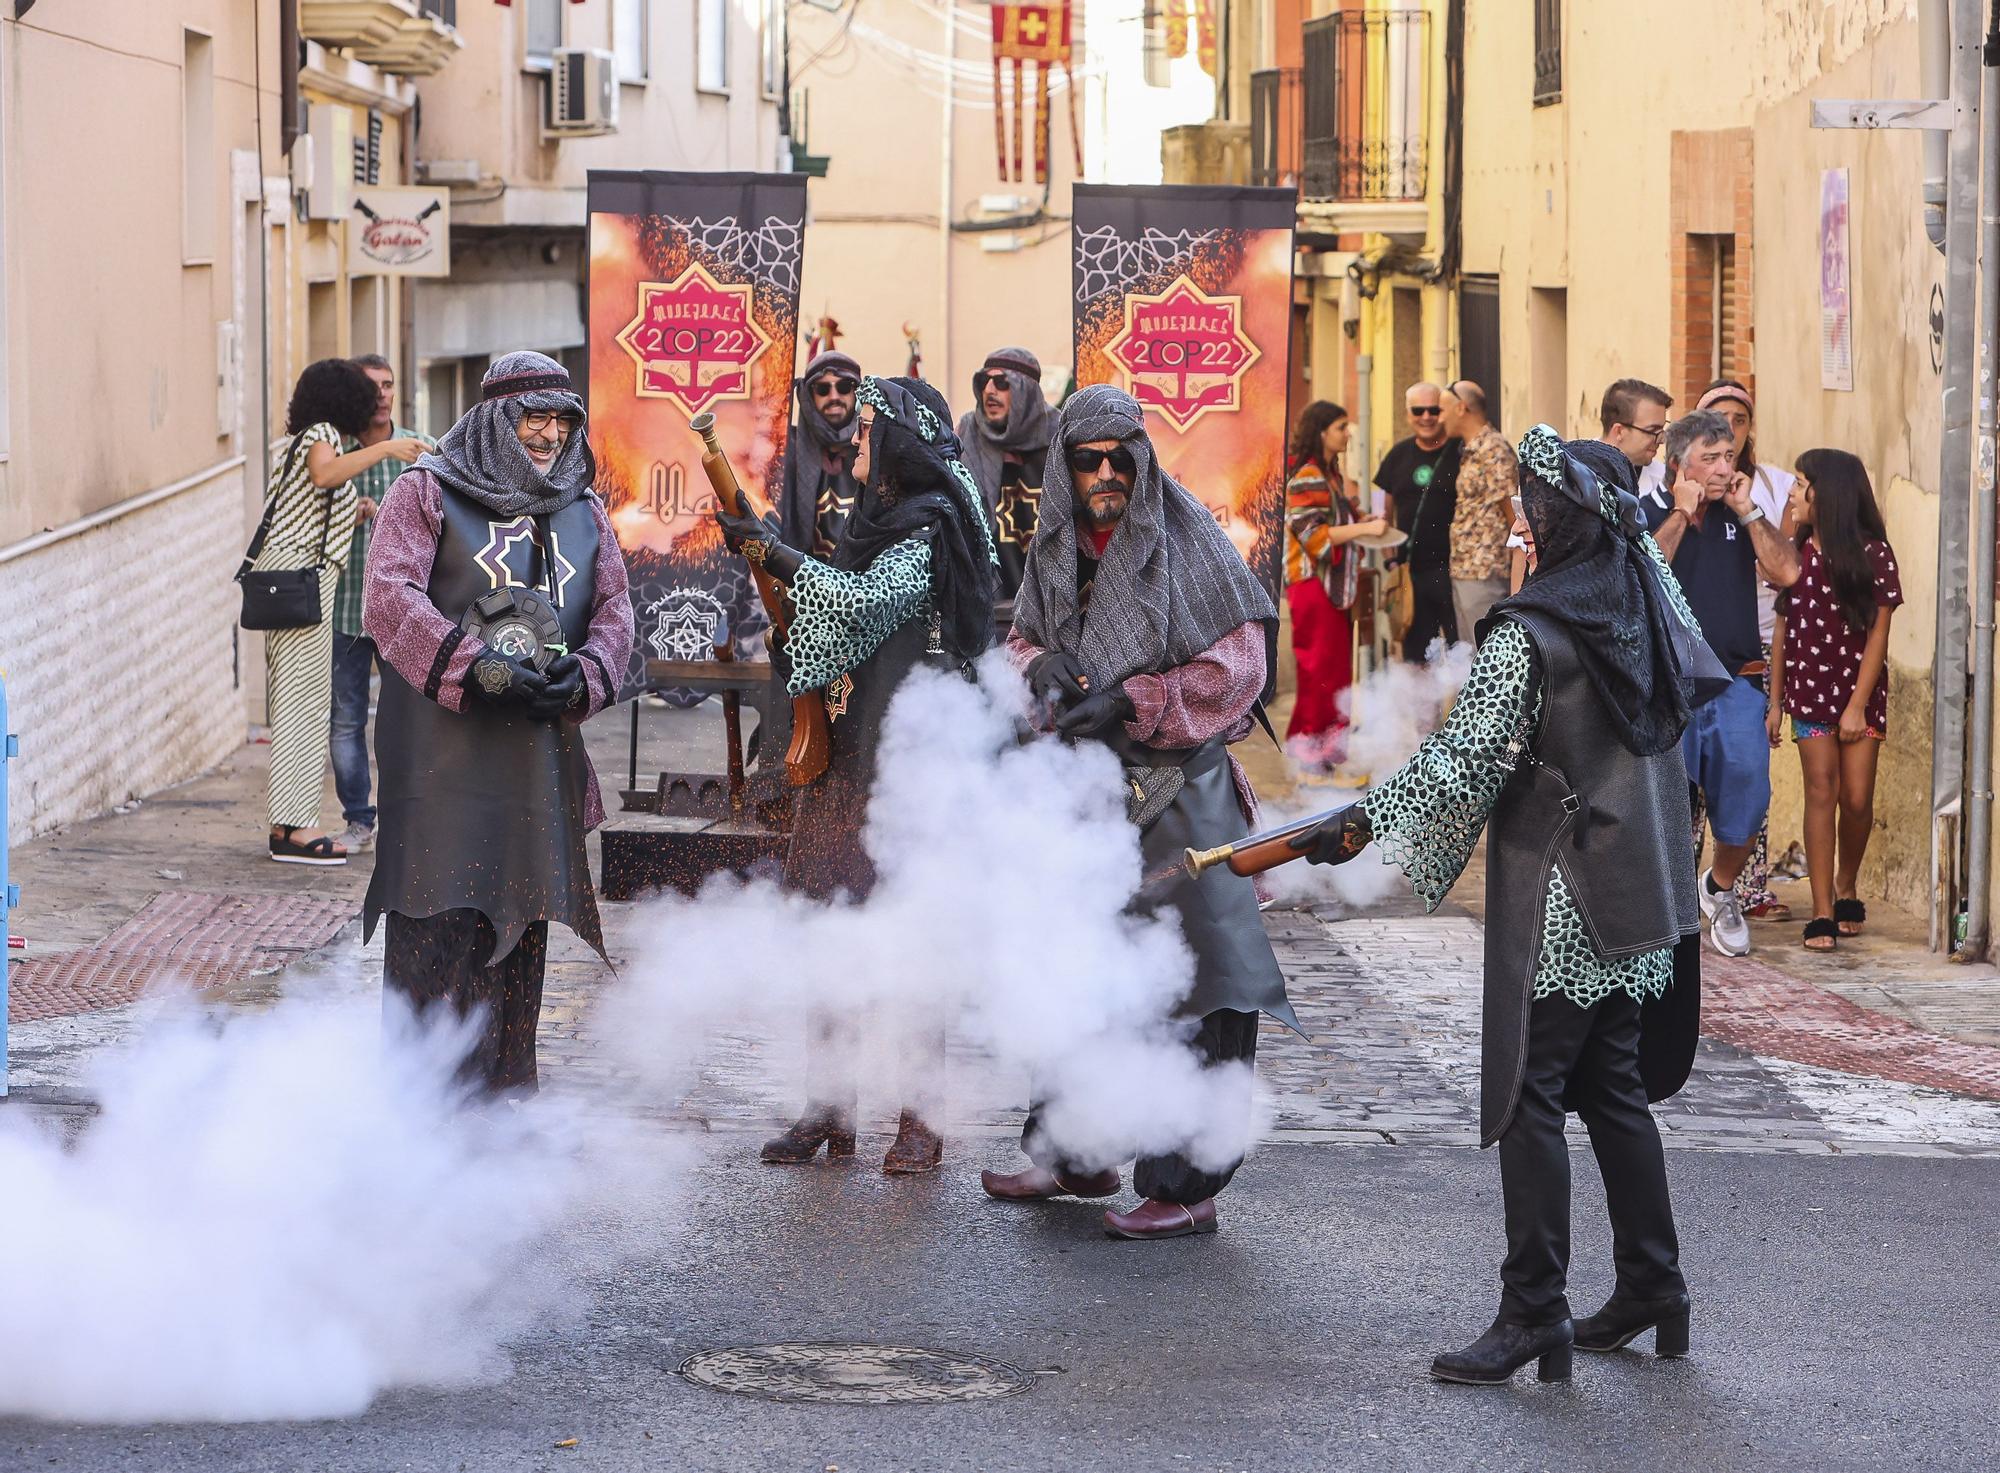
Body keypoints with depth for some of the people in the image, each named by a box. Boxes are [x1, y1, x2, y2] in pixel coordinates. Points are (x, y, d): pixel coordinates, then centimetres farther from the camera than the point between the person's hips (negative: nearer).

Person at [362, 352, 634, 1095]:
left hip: (541, 748, 5)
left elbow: (614, 606, 11)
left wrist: (583, 674, -11)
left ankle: (503, 1090, 18)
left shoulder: (582, 511, 16)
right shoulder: (425, 493, 0)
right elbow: (389, 596, -12)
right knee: (437, 923, -9)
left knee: (521, 925, 9)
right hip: (443, 748, -5)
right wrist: (472, 666, -23)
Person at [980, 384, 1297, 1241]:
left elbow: (1236, 668, -10)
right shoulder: (1055, 550, 8)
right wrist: (1042, 669, -5)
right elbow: (1024, 642, 19)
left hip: (1177, 791, -6)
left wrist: (1131, 704, -17)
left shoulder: (1187, 543, -8)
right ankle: (1077, 1155, 31)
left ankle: (1186, 1187, -5)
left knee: (1192, 987, -9)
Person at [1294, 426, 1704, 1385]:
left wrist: (1361, 823, -16)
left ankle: (1534, 1313, -6)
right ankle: (1652, 1287, 21)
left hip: (1558, 902, -8)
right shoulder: (1655, 603, 4)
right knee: (1613, 1088, 17)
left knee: (1530, 1096, -5)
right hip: (1642, 898, 8)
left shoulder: (1528, 635, -16)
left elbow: (1467, 755, -20)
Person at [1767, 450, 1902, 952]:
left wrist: (1858, 705, -12)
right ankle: (1823, 914, -8)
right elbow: (1783, 630, 8)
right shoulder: (1796, 554, 4)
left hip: (1860, 689, -2)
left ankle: (1846, 886, 25)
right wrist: (1774, 701, 6)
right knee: (1822, 790, -7)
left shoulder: (1872, 553, -6)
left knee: (1857, 798, -2)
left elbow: (1877, 635, -7)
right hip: (1809, 689, 2)